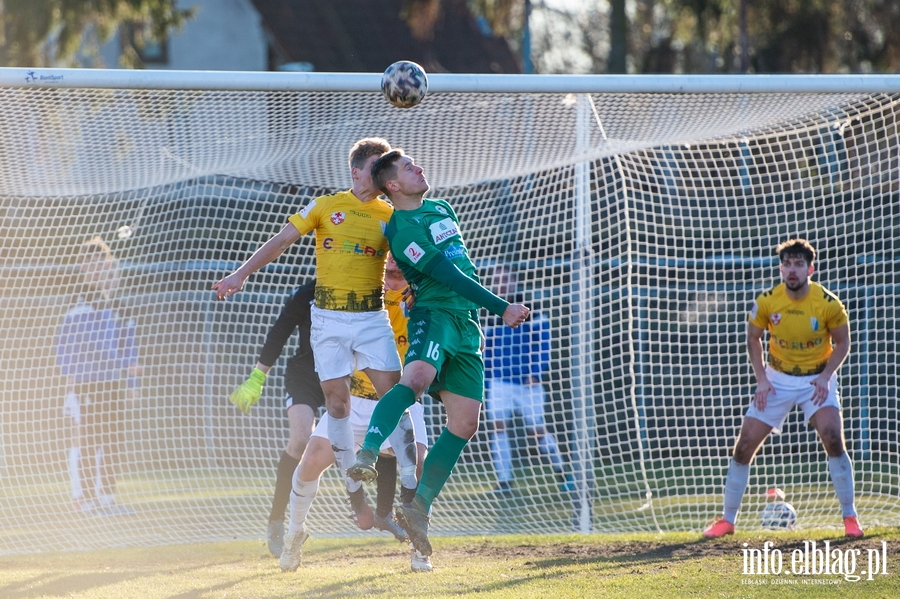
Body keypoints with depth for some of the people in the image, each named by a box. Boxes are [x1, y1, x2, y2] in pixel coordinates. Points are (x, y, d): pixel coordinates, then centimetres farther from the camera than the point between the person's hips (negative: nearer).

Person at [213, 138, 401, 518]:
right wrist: (241, 274, -1)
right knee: (337, 399, -2)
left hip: (372, 317, 0)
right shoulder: (326, 206, 4)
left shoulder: (390, 215, 7)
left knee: (392, 392, -11)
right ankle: (353, 483, 7)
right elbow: (282, 241, 4)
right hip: (328, 318, 0)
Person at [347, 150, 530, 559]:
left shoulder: (441, 208, 19)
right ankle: (366, 456, -49)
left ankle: (420, 507, 1)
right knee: (417, 377, -38)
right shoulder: (402, 228, -9)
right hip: (434, 314, -8)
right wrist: (502, 308, -16)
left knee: (465, 421, -2)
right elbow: (448, 275, -15)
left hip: (467, 325, 8)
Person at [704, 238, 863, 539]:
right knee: (744, 446, -3)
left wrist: (825, 376, -17)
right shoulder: (766, 301, -12)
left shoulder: (828, 303, -16)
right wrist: (761, 379, -6)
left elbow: (842, 343, -3)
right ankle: (727, 520, 12)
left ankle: (849, 517, -9)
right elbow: (753, 339, 4)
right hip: (778, 379, 2)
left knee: (833, 437, -24)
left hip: (817, 378, -2)